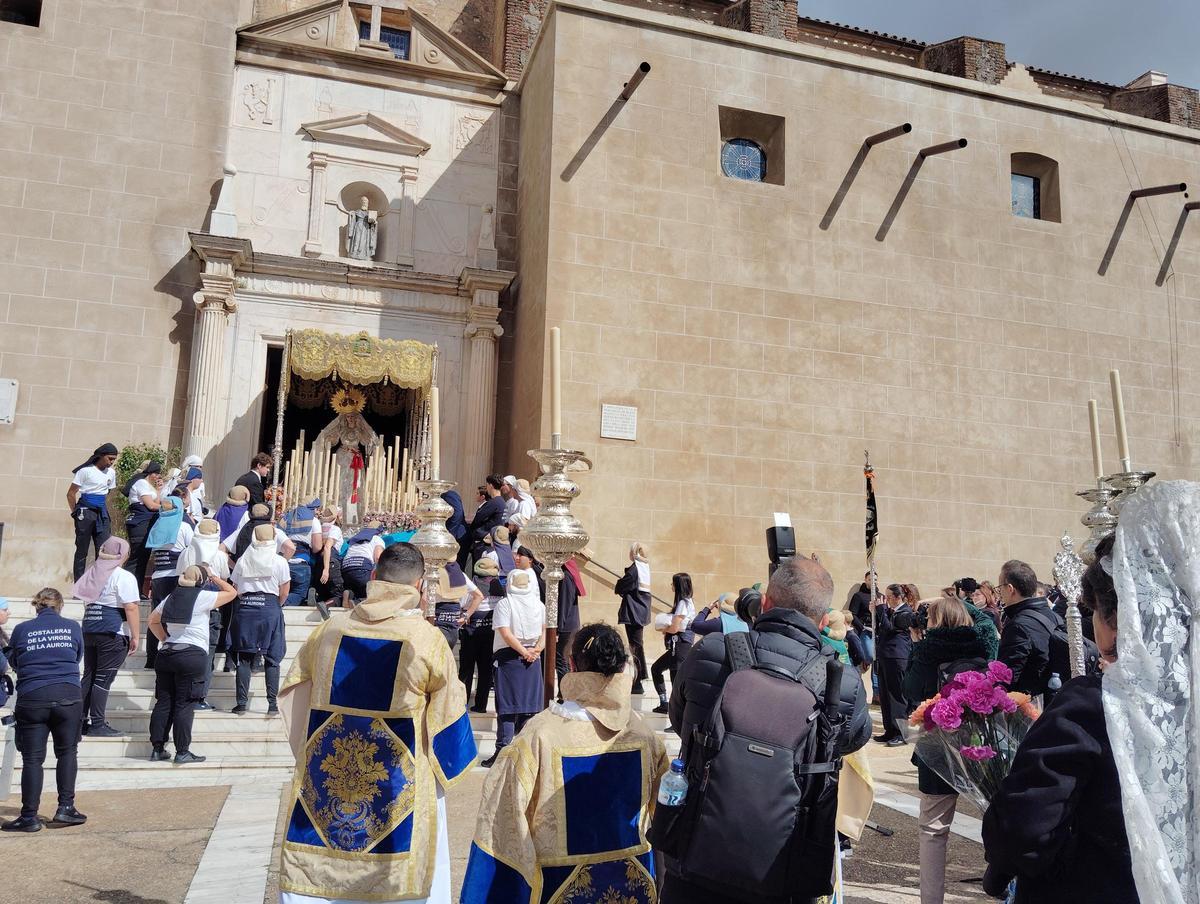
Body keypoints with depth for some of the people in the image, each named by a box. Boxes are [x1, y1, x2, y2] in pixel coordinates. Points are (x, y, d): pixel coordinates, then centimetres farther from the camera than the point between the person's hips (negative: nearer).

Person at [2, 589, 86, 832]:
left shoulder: (22, 630, 4)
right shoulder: (72, 627, 5)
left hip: (31, 699, 0)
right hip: (68, 696, 0)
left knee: (32, 758, 6)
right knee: (67, 752, 13)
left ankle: (29, 816, 8)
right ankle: (65, 807, 10)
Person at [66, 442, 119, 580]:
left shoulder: (111, 472, 8)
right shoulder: (86, 470, -9)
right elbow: (71, 494, -4)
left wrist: (104, 513, 10)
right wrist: (76, 513, -2)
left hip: (102, 514, 5)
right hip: (85, 513, -5)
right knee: (82, 550, 3)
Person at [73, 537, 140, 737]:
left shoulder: (92, 574, 15)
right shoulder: (124, 577, -9)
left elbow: (86, 603, 20)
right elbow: (131, 608, -15)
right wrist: (135, 636, -12)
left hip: (89, 630, 7)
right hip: (114, 633, -7)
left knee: (89, 676, 12)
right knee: (104, 679, -4)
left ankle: (80, 720, 14)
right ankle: (97, 725, -2)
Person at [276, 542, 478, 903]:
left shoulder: (328, 630, -2)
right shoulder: (428, 640, -11)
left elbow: (293, 696, 8)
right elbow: (448, 714, -2)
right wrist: (450, 766, 17)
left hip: (323, 779, 3)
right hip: (400, 787, -3)